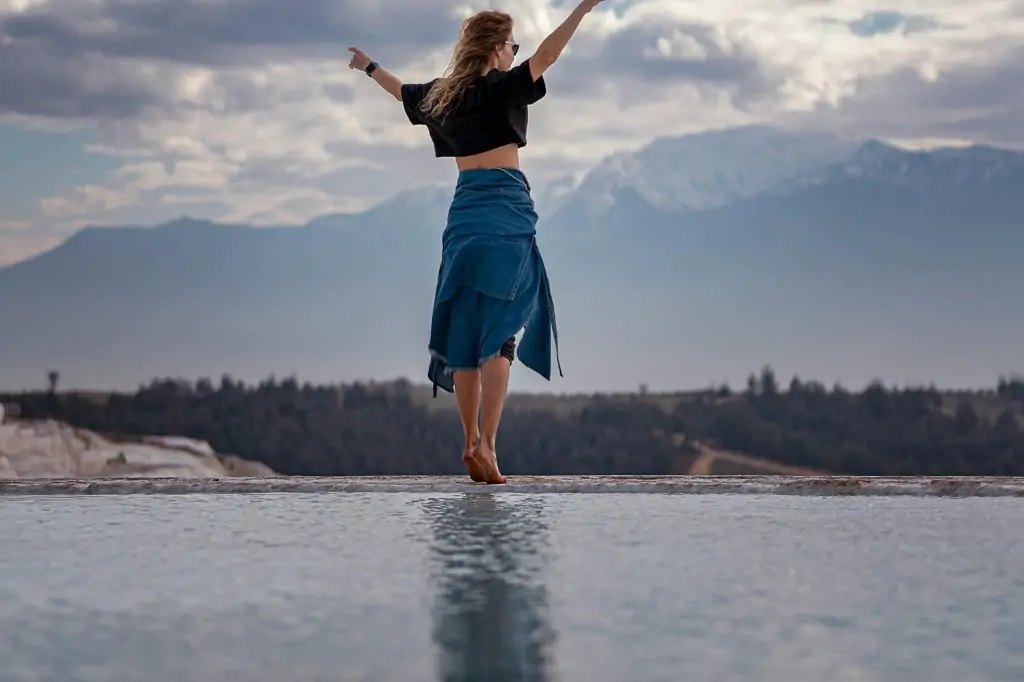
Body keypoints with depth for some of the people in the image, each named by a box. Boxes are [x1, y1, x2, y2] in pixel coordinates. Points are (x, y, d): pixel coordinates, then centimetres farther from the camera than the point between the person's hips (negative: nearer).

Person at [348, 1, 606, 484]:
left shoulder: (440, 95, 14)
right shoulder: (499, 88, -5)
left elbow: (399, 89, 33)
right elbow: (545, 56, -20)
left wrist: (369, 67, 53)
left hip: (464, 214, 7)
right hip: (505, 213, -7)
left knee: (465, 334, 9)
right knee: (499, 335, -9)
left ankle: (470, 440, 11)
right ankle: (485, 444, -17)